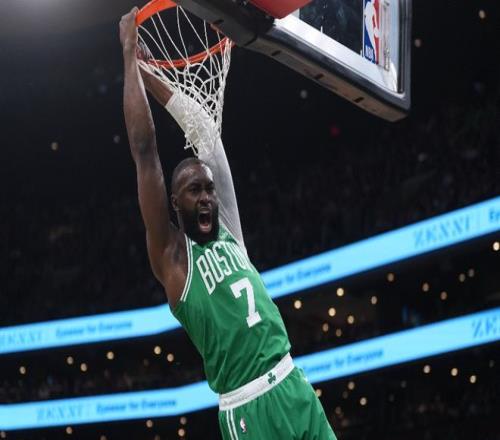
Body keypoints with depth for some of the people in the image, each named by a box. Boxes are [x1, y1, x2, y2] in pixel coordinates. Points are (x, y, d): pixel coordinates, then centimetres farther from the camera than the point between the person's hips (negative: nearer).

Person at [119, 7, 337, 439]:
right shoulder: (172, 256, 0)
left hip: (295, 388, 6)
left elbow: (207, 133, 18)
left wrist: (147, 73, 20)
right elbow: (145, 149, -5)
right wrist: (130, 56, -1)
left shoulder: (227, 232, 15)